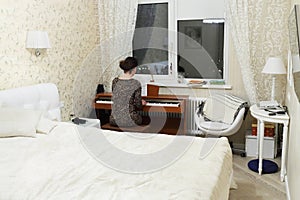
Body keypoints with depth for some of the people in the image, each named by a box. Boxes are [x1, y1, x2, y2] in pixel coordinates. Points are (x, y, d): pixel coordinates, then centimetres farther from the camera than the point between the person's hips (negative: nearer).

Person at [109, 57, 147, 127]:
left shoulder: (115, 81, 0)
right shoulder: (136, 84, -14)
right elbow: (138, 106, -12)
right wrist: (141, 103, 14)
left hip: (115, 121, 5)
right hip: (129, 121, -4)